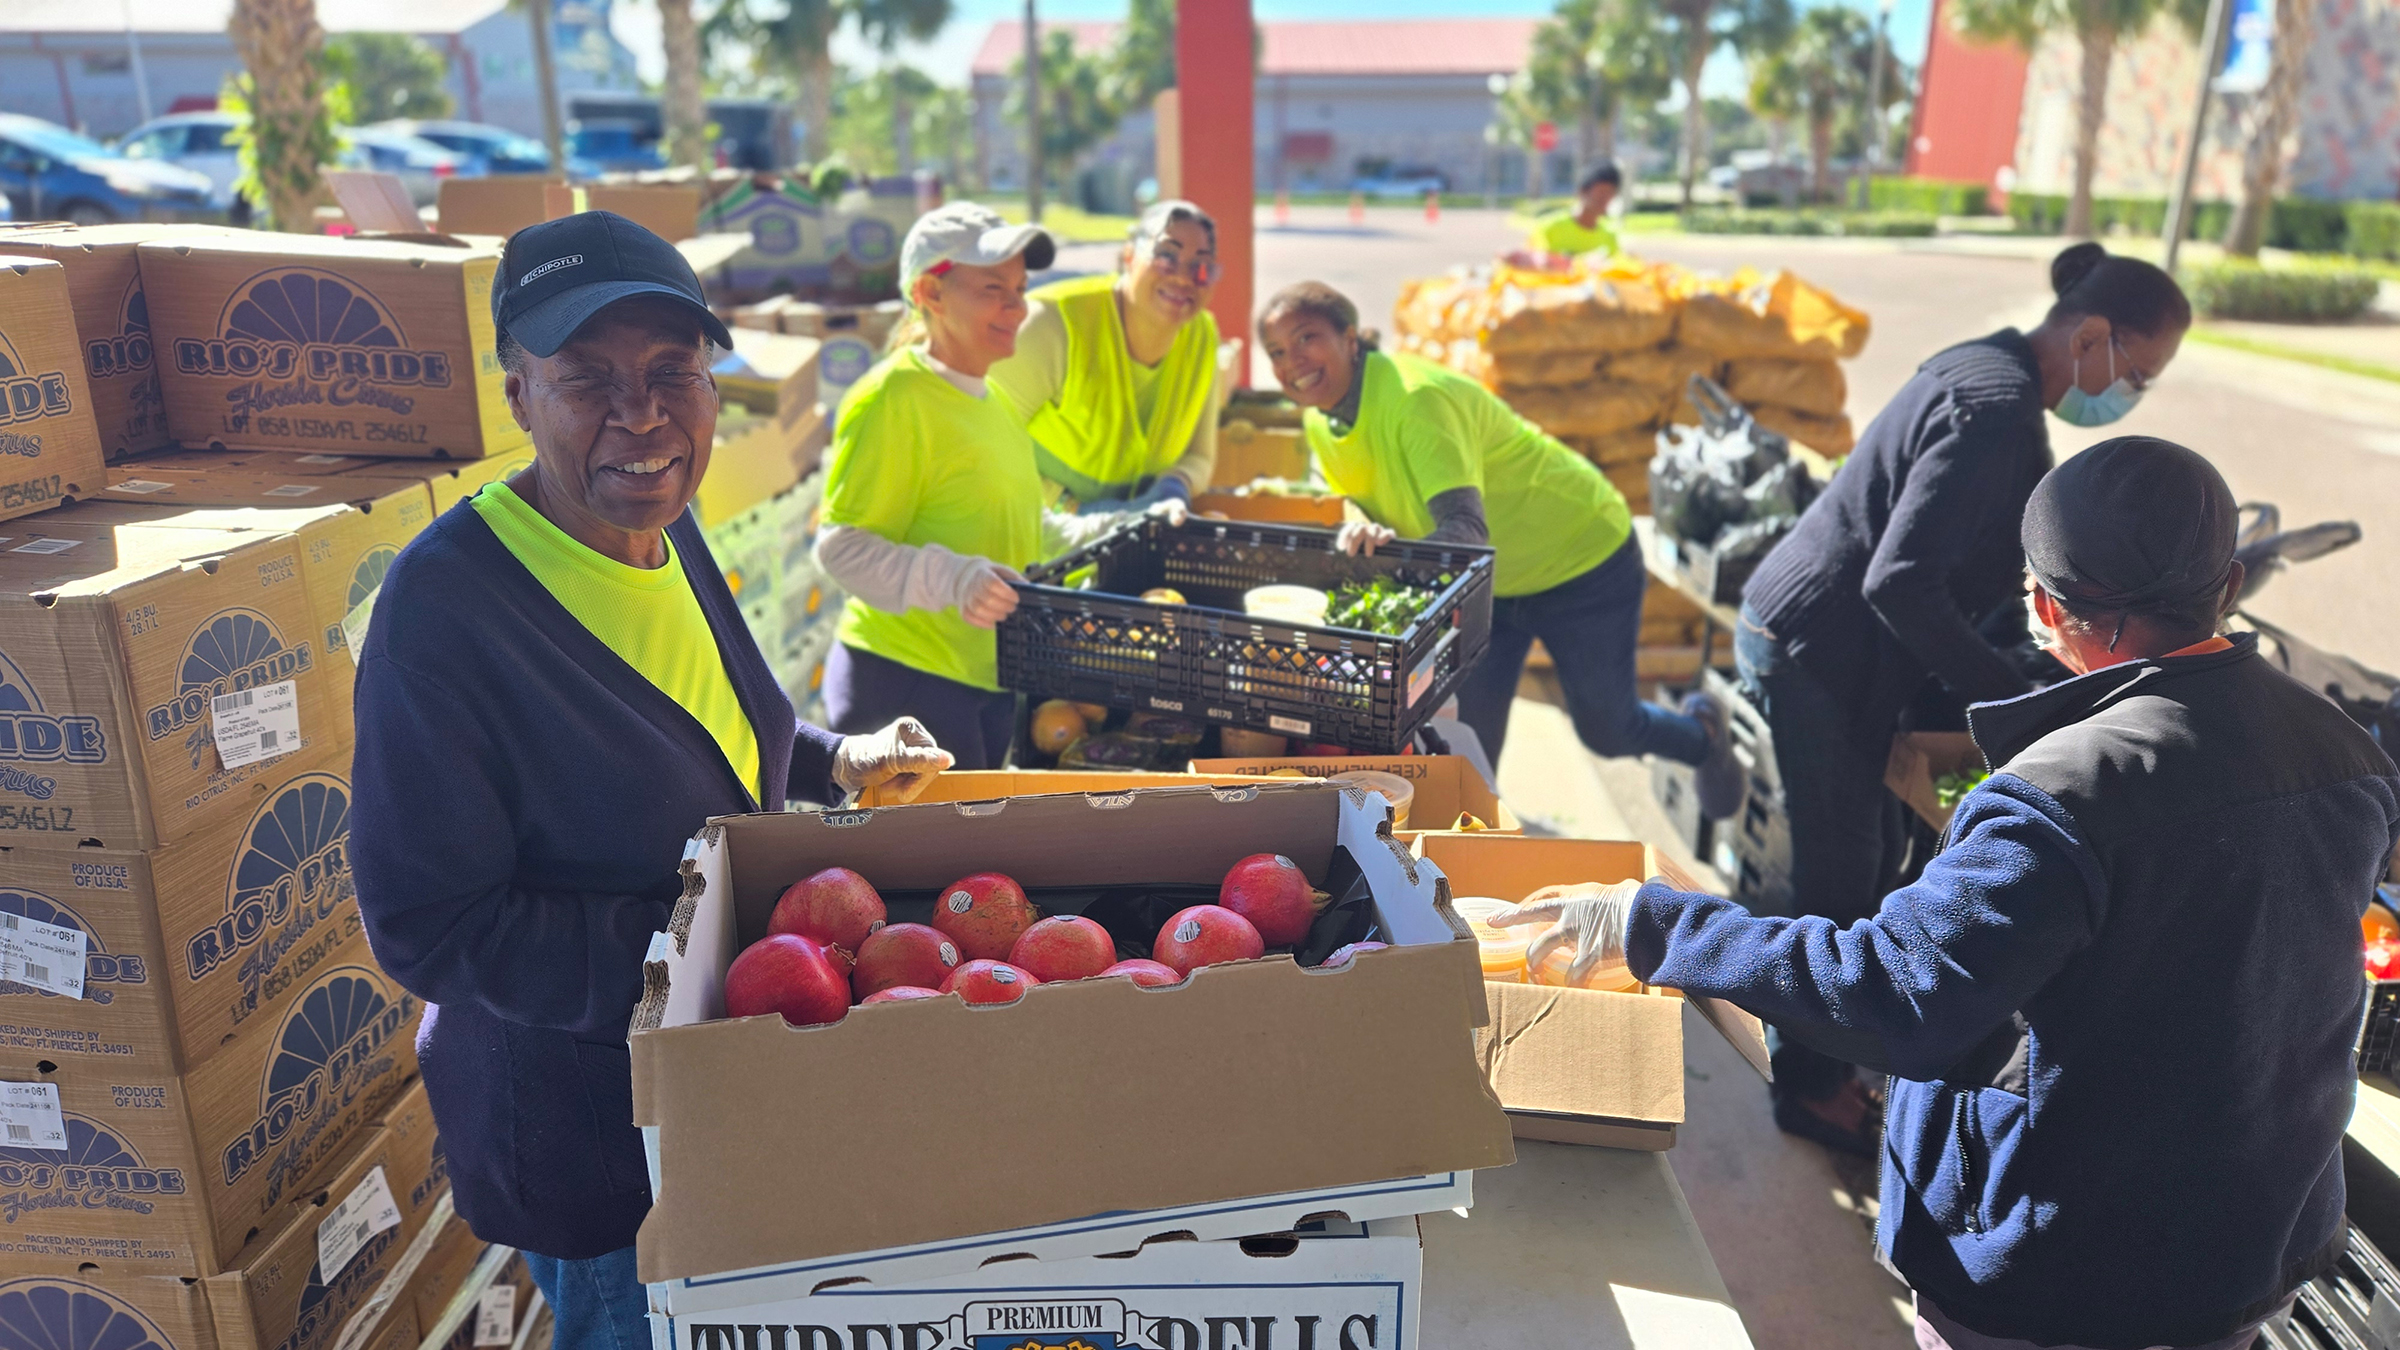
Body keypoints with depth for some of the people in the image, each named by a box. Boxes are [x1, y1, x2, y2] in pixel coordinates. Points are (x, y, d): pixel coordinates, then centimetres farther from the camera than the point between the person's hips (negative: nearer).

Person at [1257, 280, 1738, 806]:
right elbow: (1371, 511, 2)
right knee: (1469, 737, -1)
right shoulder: (1319, 423, -9)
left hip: (1582, 555, -6)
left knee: (1607, 730, 11)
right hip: (1489, 580, 6)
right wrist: (1364, 535, -19)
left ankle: (1702, 730, 44)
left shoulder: (1416, 397, -34)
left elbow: (1467, 531, -43)